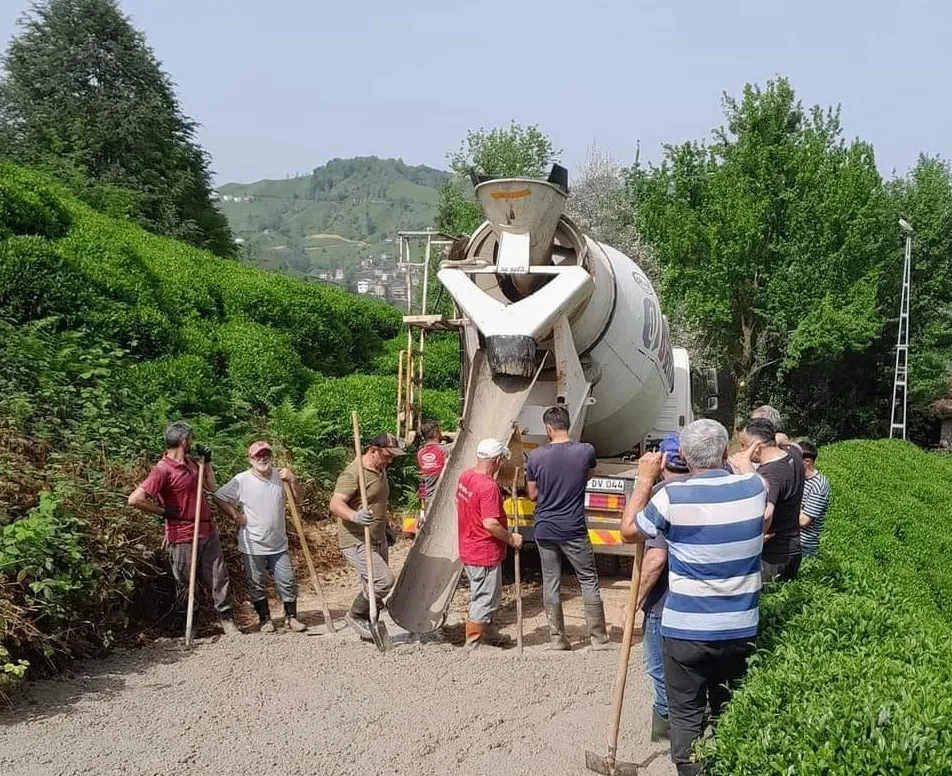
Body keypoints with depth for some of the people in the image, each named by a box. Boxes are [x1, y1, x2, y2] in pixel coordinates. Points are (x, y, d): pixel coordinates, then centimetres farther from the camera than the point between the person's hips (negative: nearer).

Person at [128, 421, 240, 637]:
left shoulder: (191, 462, 9)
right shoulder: (163, 470, -17)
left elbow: (211, 488, 19)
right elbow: (135, 499, -25)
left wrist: (207, 461, 8)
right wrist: (163, 512, -14)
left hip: (207, 532, 7)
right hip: (183, 537, -7)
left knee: (219, 578, 6)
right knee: (185, 584, 7)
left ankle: (228, 622, 13)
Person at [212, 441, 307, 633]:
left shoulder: (280, 476, -1)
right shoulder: (241, 480, -11)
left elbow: (297, 499, 3)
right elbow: (218, 497, -5)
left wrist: (293, 480, -13)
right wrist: (236, 516, -9)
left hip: (279, 544, 2)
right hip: (252, 545, -2)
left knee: (287, 582, 5)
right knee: (257, 585, 9)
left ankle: (291, 617, 20)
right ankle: (264, 619, 25)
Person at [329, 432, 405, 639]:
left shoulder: (380, 470, 11)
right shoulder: (353, 473, -19)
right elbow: (335, 504, -29)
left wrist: (386, 526, 30)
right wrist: (354, 516, -46)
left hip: (378, 539, 9)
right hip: (357, 542, -9)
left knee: (374, 585, 12)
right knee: (384, 580, -18)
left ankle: (368, 627, 26)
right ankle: (355, 615, 3)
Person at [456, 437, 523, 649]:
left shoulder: (465, 476, 2)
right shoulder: (488, 487, -25)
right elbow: (490, 524, -29)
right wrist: (511, 538, -15)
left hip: (468, 550, 9)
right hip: (485, 554, -9)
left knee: (482, 597, 24)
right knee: (484, 601, 4)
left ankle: (489, 634, 40)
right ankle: (473, 645, 12)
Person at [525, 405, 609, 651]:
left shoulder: (536, 456, -7)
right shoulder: (586, 451, -8)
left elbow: (532, 494, 3)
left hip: (545, 529, 1)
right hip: (574, 529, -1)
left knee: (551, 584, 9)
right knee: (589, 581, 10)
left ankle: (557, 637, 15)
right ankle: (598, 637, 13)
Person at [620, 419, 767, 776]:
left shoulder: (673, 496, -15)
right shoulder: (753, 488, -5)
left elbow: (629, 530, 1)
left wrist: (646, 478, 8)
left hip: (686, 629, -4)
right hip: (740, 628, 4)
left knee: (686, 715, 9)